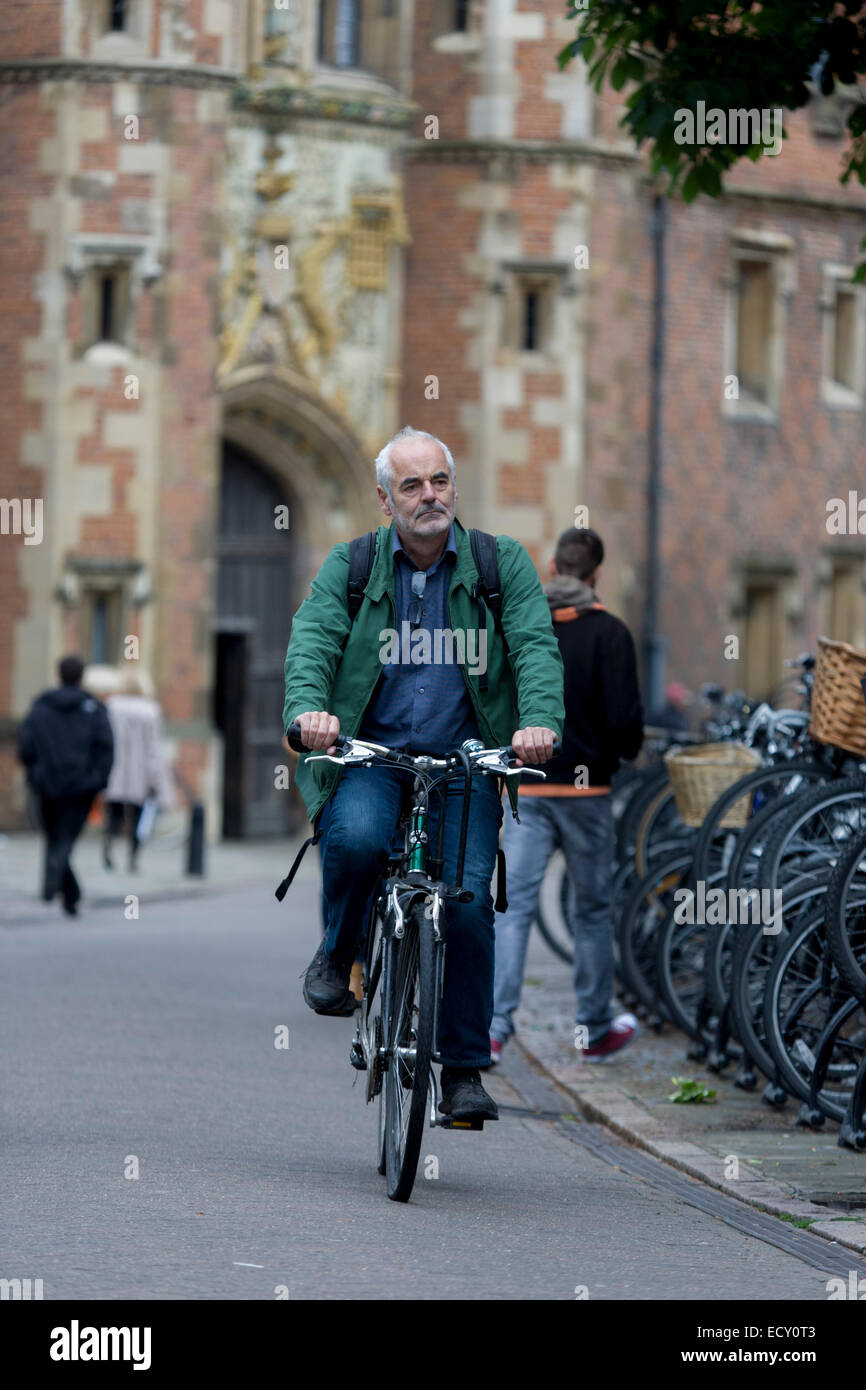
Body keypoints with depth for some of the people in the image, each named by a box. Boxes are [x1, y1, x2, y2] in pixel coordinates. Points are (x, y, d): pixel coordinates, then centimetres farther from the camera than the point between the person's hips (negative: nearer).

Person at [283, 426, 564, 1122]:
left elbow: (536, 646, -7)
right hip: (368, 755, -1)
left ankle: (464, 1071, 1)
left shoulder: (504, 563, 6)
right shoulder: (350, 566, 6)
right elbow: (311, 639, -9)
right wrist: (309, 708, -31)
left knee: (467, 901, -14)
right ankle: (338, 954, -1)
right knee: (356, 839, -33)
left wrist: (539, 720, -28)